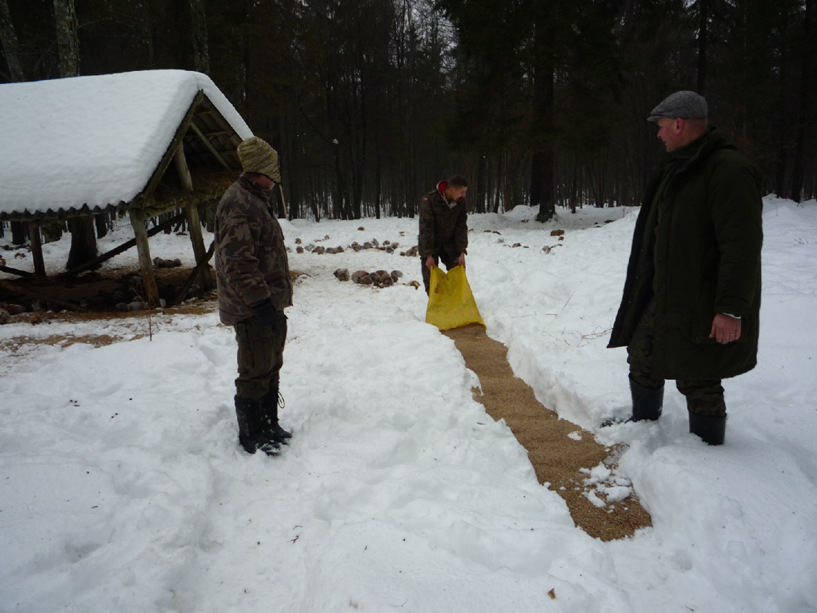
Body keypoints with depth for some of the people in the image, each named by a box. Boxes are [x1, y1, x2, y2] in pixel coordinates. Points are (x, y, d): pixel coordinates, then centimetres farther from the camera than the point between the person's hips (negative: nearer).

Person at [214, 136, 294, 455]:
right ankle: (250, 436, 14)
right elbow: (237, 262, -25)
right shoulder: (237, 204, -18)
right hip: (252, 310, -11)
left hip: (269, 304, 11)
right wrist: (260, 302, -27)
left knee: (270, 368, 19)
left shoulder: (255, 199, 16)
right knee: (255, 374, 0)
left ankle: (268, 427, 33)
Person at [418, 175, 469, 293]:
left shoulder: (460, 202, -10)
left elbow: (461, 227, -5)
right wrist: (429, 255, -25)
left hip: (449, 243, 4)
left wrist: (462, 252, -11)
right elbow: (426, 228, -23)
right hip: (429, 243, -4)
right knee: (430, 277, -3)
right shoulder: (429, 200, -25)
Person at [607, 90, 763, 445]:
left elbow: (742, 246, -24)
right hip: (662, 294, 10)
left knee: (696, 378, -2)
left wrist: (732, 309, -25)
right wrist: (650, 284, 24)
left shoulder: (728, 170, -19)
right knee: (643, 356, 19)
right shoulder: (678, 167, 13)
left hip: (702, 303, -10)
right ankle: (643, 423, 38)